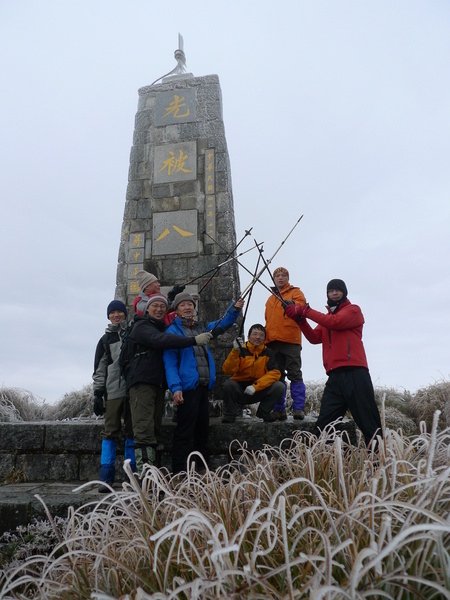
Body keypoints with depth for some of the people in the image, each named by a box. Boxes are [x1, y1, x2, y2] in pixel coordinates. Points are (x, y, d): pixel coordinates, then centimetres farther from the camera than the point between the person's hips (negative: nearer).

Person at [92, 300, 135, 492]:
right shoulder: (105, 339, 13)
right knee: (110, 432, -2)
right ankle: (106, 478, 2)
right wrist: (97, 393, 2)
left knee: (132, 432, 4)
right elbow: (99, 369, 11)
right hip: (113, 391, 0)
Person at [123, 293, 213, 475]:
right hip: (141, 383, -8)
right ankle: (145, 473, -20)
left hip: (158, 384, 8)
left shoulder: (161, 328, 26)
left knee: (155, 431, 6)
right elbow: (160, 340, -20)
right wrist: (193, 340, -27)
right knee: (144, 431, -15)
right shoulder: (141, 326, -2)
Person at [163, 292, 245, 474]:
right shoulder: (173, 331, -4)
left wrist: (234, 310, -6)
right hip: (187, 387, -7)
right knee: (185, 432, -6)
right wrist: (175, 387, -20)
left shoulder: (202, 328, 18)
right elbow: (170, 362, -10)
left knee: (202, 429, 14)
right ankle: (180, 472, 1)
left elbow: (222, 324, 14)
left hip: (204, 386, 7)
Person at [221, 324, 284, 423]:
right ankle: (230, 414, -5)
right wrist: (235, 351, -32)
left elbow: (275, 373, -14)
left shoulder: (267, 353, -2)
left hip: (259, 391, 2)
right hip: (239, 390, -1)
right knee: (228, 384, -31)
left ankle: (264, 412, 5)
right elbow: (228, 371, -18)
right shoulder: (240, 350, -8)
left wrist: (255, 386, -25)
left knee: (279, 386, -20)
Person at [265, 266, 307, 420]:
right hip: (273, 342, 6)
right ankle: (279, 410, 9)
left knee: (295, 374, -8)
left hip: (291, 340, -5)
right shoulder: (270, 298, 25)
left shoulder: (296, 292, 8)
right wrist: (266, 338, 12)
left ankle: (298, 408, -7)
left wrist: (292, 305, -35)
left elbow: (301, 305, -13)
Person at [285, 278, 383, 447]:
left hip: (354, 373, -6)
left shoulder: (353, 310, 6)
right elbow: (314, 338, 9)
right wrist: (300, 318, -5)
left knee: (369, 422, -4)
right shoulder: (327, 317, 25)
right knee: (323, 424, 1)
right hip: (335, 376, 6)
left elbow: (335, 322, -14)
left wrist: (306, 311, -11)